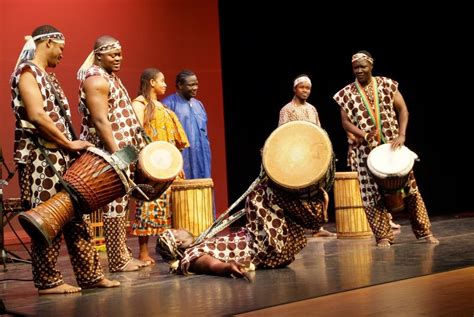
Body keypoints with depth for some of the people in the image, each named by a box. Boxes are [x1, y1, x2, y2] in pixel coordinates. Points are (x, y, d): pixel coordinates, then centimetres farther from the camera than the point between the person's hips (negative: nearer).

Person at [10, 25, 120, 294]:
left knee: (76, 218, 10)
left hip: (61, 158, 10)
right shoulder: (27, 72, -8)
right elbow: (36, 116, -20)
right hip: (41, 158, -10)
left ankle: (90, 274, 15)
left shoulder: (47, 77, 21)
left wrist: (72, 146, 8)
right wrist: (69, 143, -16)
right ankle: (48, 281, 4)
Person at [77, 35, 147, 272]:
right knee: (114, 204, -7)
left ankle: (124, 255, 16)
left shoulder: (111, 78, 18)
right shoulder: (95, 80, -12)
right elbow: (100, 121, -20)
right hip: (109, 153, -10)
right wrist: (116, 153, -24)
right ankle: (117, 261, -3)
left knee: (121, 203, 11)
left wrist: (137, 148, 19)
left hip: (121, 150, 10)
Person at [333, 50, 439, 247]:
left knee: (409, 187, 1)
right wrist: (363, 134, -16)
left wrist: (402, 134, -10)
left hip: (393, 144, 0)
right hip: (367, 149, 0)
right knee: (373, 191, -3)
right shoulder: (347, 93, 3)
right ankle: (383, 235, 6)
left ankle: (424, 231, 9)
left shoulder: (387, 85, 4)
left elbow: (402, 109, 3)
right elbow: (346, 122, 2)